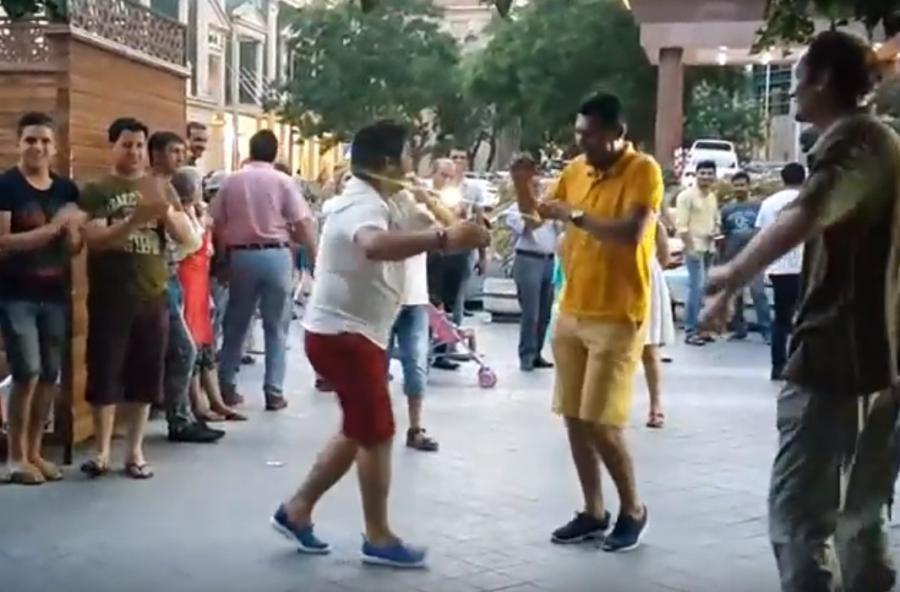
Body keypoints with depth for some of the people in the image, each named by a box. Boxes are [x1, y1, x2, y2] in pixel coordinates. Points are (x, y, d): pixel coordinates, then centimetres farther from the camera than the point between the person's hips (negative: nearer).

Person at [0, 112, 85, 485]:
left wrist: (72, 230, -10)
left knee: (50, 374, 8)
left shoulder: (66, 189, 8)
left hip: (55, 294, 5)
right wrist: (52, 228, -17)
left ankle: (34, 451, 21)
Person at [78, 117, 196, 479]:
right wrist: (135, 219, -29)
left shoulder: (161, 187, 10)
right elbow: (95, 239, -14)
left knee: (144, 377, 7)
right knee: (105, 375, 1)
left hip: (153, 297, 3)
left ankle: (135, 451, 17)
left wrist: (166, 210, -18)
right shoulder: (97, 190, -1)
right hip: (109, 299, -3)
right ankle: (102, 451, 14)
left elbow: (185, 237, 1)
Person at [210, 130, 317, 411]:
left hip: (241, 256, 2)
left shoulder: (231, 181, 4)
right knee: (276, 327, 4)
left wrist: (225, 254, 14)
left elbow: (216, 223, 3)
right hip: (276, 255, -2)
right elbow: (302, 224, -8)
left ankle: (225, 386, 17)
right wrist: (316, 257, 2)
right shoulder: (283, 181, -3)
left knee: (235, 324, 13)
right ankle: (274, 392, 4)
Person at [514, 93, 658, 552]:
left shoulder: (643, 171, -12)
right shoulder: (575, 170, 8)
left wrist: (575, 215, -22)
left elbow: (631, 234, -26)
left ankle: (633, 510, 14)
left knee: (601, 423, -7)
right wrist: (522, 185, -1)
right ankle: (593, 512, 21)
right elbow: (539, 215, 18)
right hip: (572, 311, 7)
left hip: (617, 318, -7)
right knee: (573, 417, 9)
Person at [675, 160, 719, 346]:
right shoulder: (686, 196, -8)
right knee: (697, 287, -12)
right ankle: (690, 330, -7)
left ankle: (697, 327, 16)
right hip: (694, 247, -7)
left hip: (709, 248, 7)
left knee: (702, 288, 9)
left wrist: (715, 231, 1)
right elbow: (681, 226, -13)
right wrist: (691, 247, -18)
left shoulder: (713, 197, 14)